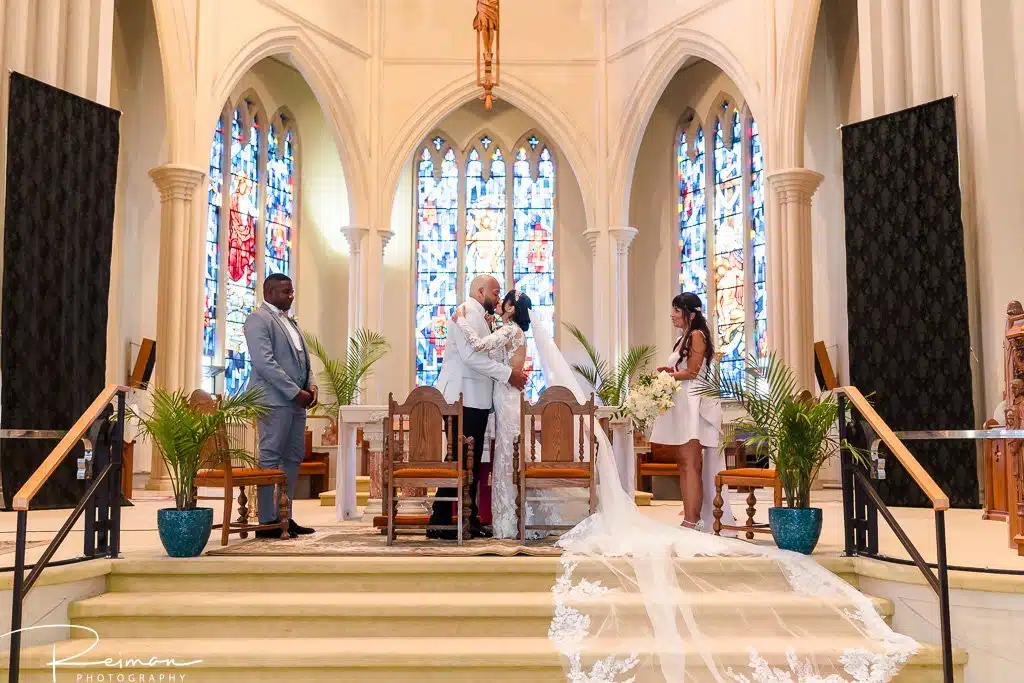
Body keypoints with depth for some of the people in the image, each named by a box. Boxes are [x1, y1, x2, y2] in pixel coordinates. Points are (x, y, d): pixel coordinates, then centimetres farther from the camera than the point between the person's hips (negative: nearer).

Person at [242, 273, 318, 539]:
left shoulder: (289, 320, 21)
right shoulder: (258, 319, -6)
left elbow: (302, 357, 24)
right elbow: (264, 362, -16)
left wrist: (311, 385, 5)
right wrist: (295, 392, -17)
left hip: (296, 400, 9)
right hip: (275, 400, -9)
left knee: (293, 458, 9)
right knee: (270, 458, -6)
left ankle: (285, 517, 16)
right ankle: (267, 522, -2)